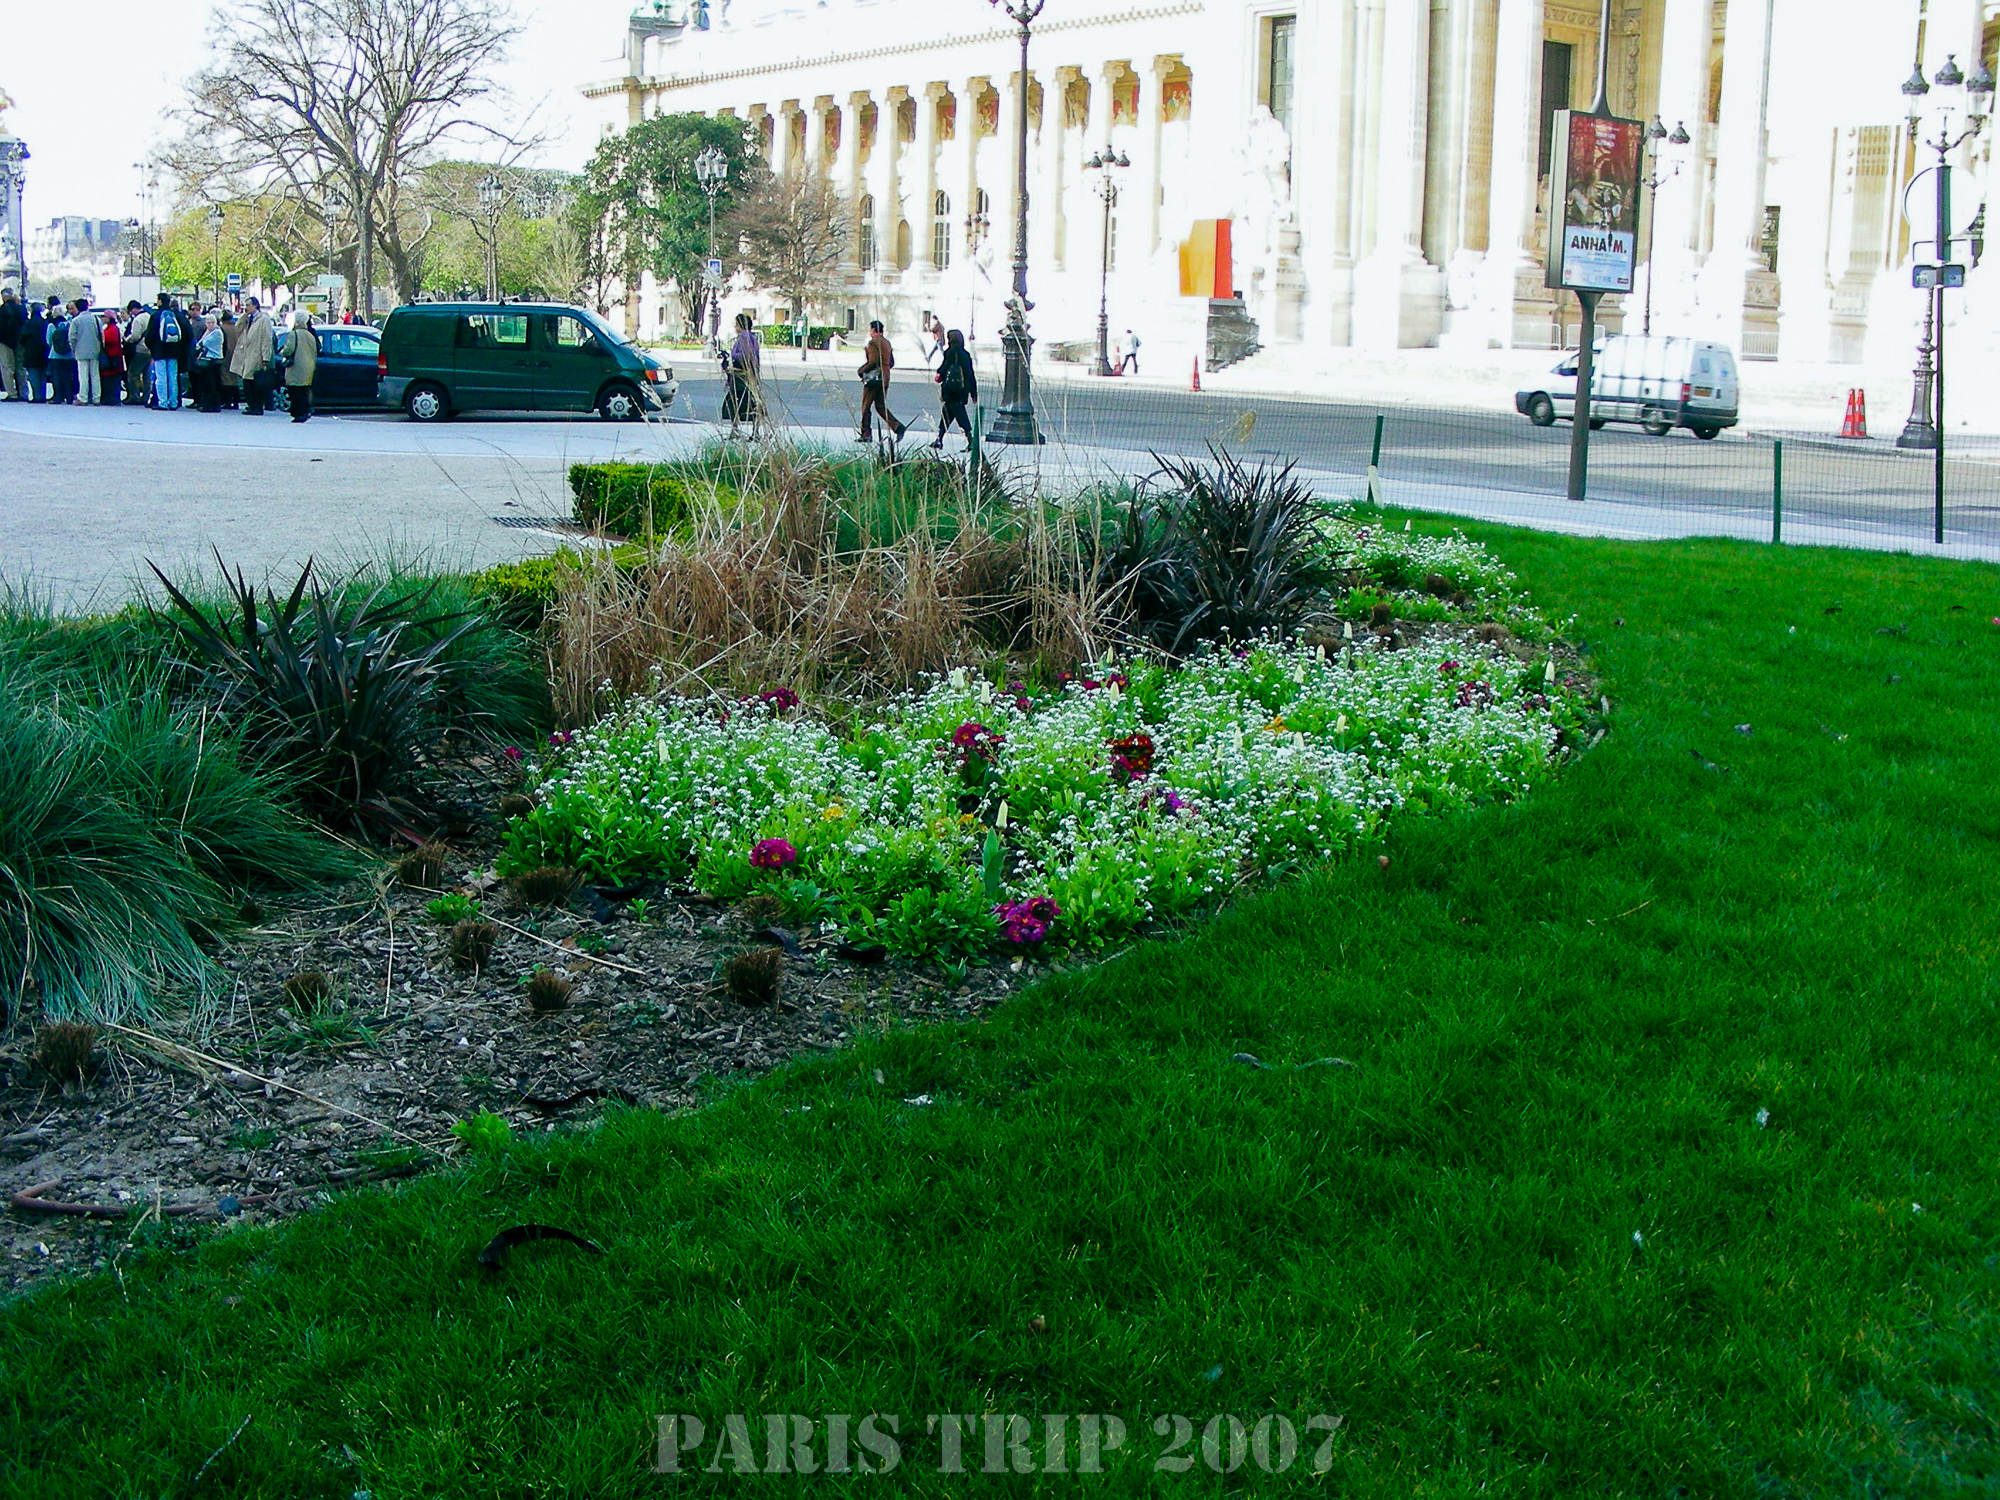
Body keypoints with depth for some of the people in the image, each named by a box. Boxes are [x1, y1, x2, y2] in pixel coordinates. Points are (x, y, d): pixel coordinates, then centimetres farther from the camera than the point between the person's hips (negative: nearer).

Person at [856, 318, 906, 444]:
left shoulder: (873, 343, -13)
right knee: (881, 406, 12)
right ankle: (898, 427, -5)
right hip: (885, 379, 8)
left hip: (873, 378, -8)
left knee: (866, 406, 1)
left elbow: (873, 361, -22)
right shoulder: (886, 342, 14)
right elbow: (892, 362, 18)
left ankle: (866, 434, 2)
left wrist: (862, 371, -9)